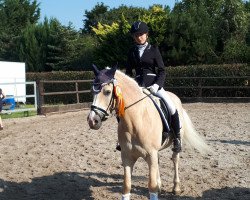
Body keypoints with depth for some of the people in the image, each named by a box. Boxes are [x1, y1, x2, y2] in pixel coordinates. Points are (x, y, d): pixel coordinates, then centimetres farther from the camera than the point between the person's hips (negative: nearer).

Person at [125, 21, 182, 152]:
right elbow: (128, 71, 16)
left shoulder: (153, 50, 2)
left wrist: (157, 85, -18)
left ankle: (177, 138, -3)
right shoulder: (132, 52, 11)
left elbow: (162, 71, -2)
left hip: (153, 83, -3)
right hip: (138, 84, 4)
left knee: (171, 107, -22)